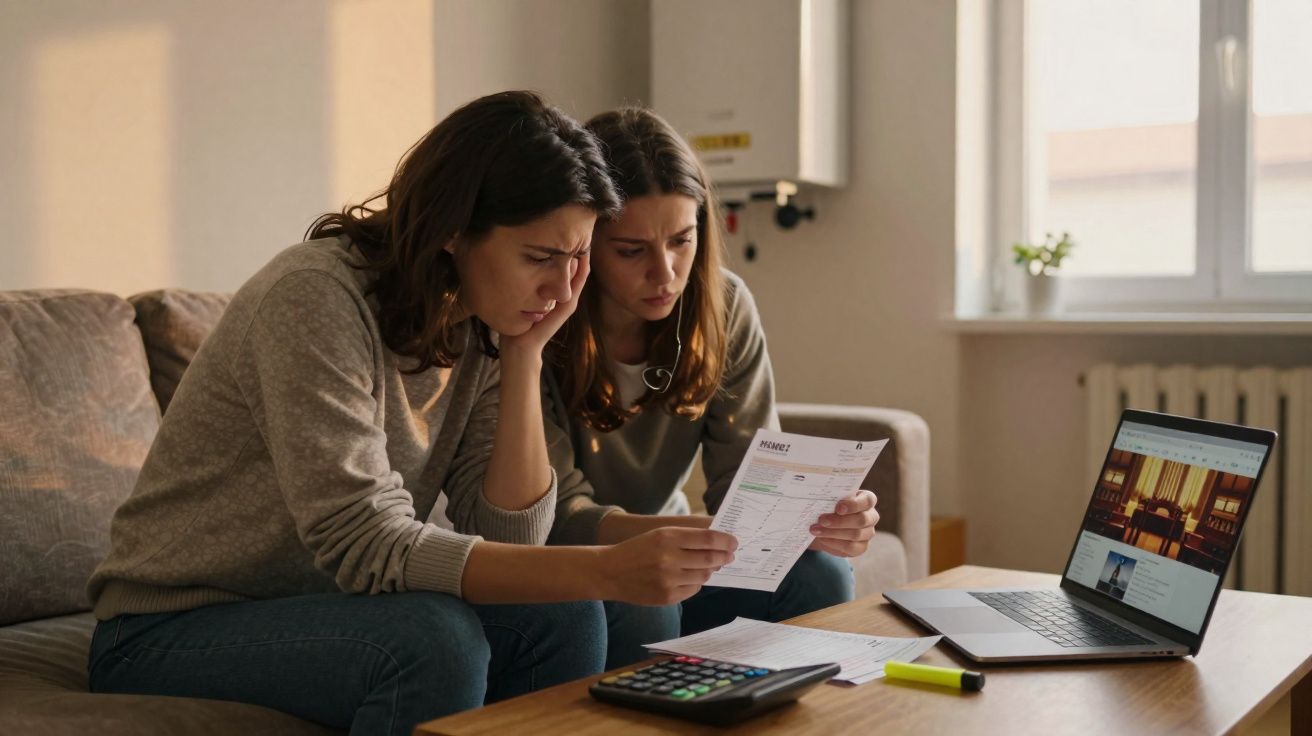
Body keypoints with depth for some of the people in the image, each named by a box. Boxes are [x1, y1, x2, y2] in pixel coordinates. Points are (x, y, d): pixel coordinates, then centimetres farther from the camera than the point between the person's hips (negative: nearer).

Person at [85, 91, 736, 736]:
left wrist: (525, 354, -15)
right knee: (433, 637, -32)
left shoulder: (479, 327, -2)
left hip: (318, 606, 7)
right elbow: (368, 548, -32)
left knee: (560, 618, -15)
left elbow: (506, 540, -8)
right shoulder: (317, 297, -25)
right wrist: (608, 570, -38)